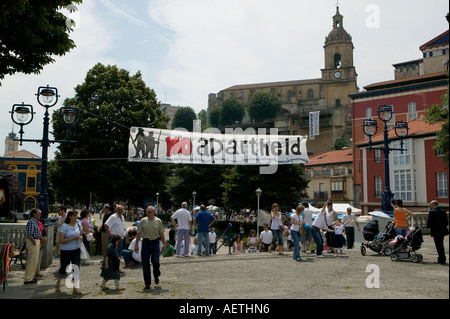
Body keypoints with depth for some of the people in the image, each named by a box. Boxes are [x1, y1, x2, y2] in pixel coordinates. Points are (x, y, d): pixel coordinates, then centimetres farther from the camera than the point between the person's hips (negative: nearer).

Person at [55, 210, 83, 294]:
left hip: (76, 250, 4)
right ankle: (58, 283, 38)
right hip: (66, 250, -4)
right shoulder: (64, 226, -12)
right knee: (63, 268, 10)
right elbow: (61, 240, -16)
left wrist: (80, 237, -4)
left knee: (76, 268, -5)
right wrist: (73, 238, -24)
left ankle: (76, 288, -2)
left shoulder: (78, 225, 4)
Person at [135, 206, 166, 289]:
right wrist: (136, 245, 4)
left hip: (155, 242, -1)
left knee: (155, 261, -11)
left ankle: (156, 276, 21)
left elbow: (161, 234, 7)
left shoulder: (158, 221, 2)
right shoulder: (143, 221, 2)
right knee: (145, 264, 2)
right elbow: (139, 234, 6)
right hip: (145, 242, 1)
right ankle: (147, 283, 15)